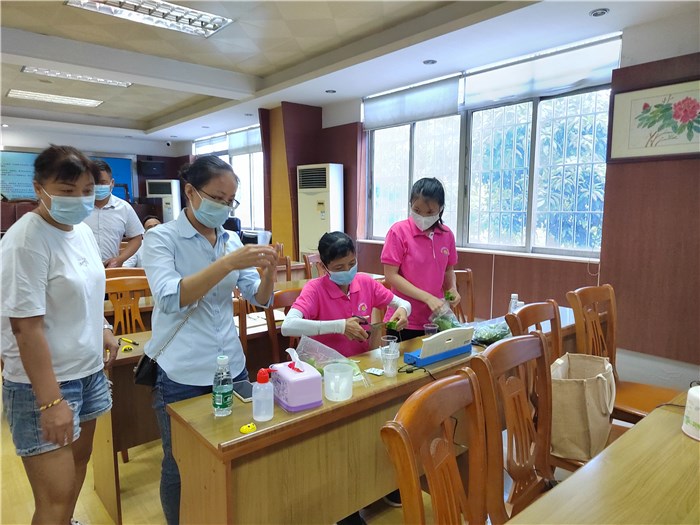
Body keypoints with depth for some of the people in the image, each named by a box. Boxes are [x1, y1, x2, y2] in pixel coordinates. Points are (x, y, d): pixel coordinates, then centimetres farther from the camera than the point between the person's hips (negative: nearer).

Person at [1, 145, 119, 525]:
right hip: (44, 380, -8)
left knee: (79, 458, 23)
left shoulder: (82, 230, 3)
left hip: (88, 370, 8)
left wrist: (103, 331, 16)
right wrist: (50, 400, -22)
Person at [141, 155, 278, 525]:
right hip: (181, 376, -4)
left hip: (231, 368, 5)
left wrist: (268, 272, -18)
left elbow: (259, 299, 2)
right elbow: (171, 297, -26)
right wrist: (228, 263, -34)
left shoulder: (231, 240, 5)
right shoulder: (161, 238, -9)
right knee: (180, 466, 13)